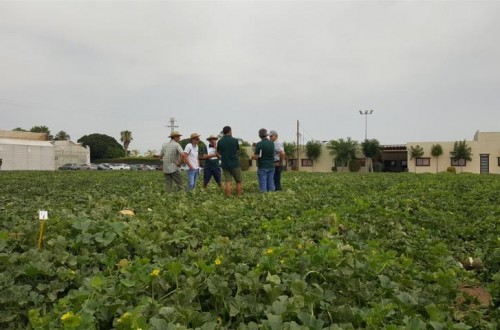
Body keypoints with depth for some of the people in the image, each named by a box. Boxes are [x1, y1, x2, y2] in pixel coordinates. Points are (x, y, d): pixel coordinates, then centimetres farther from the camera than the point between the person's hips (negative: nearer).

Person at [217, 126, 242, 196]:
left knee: (228, 182, 3)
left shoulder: (220, 141, -1)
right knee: (238, 182, 10)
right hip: (235, 164, -2)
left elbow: (218, 153, 11)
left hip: (225, 164, 2)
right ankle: (239, 196, 12)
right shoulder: (234, 140, -7)